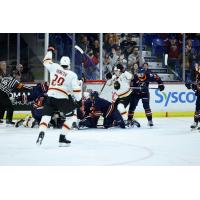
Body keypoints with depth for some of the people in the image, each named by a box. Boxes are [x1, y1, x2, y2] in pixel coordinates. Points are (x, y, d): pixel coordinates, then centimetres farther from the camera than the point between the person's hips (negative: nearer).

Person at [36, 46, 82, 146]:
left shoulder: (54, 67, 9)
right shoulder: (72, 75, 2)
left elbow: (46, 61, 28)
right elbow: (76, 89, -4)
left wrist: (50, 51, 42)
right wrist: (79, 100, 6)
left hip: (50, 96, 3)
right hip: (62, 98, -3)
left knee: (46, 116, 6)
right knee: (70, 117, 12)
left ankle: (41, 134, -18)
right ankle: (62, 138, 4)